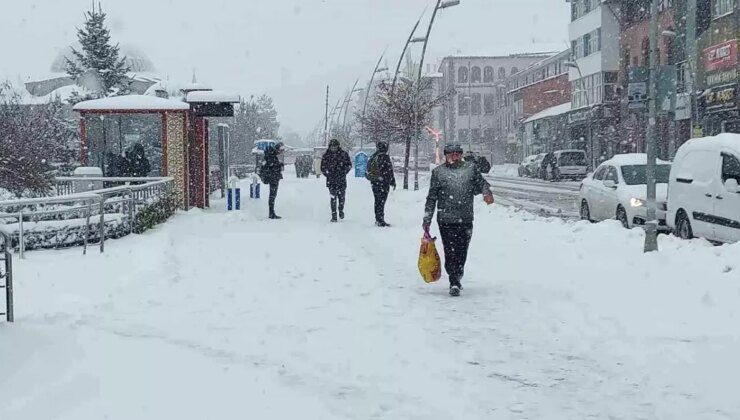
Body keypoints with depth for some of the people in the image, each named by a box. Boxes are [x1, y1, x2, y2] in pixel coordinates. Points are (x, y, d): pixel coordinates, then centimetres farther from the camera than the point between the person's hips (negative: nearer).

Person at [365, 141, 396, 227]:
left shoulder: (372, 157, 9)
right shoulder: (385, 157, -13)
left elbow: (369, 170, 16)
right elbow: (389, 171, -13)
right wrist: (393, 181, -4)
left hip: (374, 183, 7)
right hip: (383, 183, -7)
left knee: (377, 201, 15)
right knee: (381, 201, -6)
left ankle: (377, 220, 20)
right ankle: (381, 221, -8)